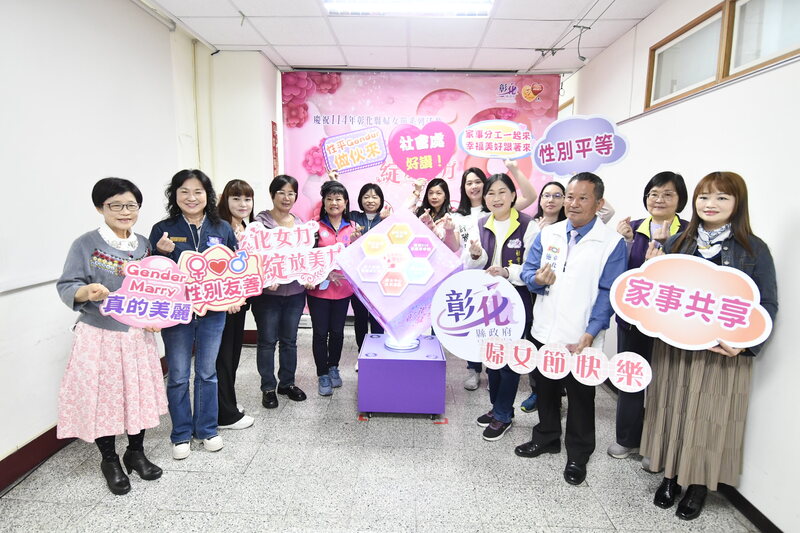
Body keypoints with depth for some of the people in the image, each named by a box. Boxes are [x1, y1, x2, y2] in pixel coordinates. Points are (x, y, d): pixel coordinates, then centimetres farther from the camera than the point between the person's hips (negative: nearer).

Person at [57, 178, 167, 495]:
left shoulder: (144, 245, 5)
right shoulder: (86, 244, -8)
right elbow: (66, 287, -9)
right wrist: (86, 292, -29)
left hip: (139, 335, 4)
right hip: (100, 337, -4)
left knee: (140, 393, 12)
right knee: (103, 396, 6)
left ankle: (136, 453, 32)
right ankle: (109, 460, 28)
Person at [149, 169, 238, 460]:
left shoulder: (222, 229, 2)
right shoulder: (162, 230, -3)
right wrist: (162, 253, -19)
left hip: (213, 311, 2)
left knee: (207, 372, 13)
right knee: (178, 376, 9)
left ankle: (207, 429, 29)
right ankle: (181, 434, 26)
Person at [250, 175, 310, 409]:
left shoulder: (300, 223, 10)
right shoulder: (260, 222, -6)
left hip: (295, 291, 5)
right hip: (267, 292, -4)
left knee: (290, 340, 15)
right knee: (268, 341, 8)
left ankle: (287, 383, 31)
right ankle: (268, 387, 23)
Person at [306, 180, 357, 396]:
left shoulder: (352, 227, 5)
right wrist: (326, 272, -16)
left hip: (343, 289, 3)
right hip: (319, 288, -2)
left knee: (337, 331, 14)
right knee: (320, 332, 4)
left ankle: (333, 367, 34)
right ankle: (322, 374, 19)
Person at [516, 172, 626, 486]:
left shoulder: (612, 242, -9)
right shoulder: (548, 234, 3)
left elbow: (607, 293, -11)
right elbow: (527, 271, 6)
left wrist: (588, 336, -19)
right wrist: (537, 279, -19)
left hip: (581, 339, -4)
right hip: (544, 331, 4)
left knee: (580, 398, 12)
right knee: (546, 389, 20)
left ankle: (578, 455, 32)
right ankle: (547, 437, 42)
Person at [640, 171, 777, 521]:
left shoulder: (753, 249, -3)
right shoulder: (677, 242, 4)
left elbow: (767, 305, -2)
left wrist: (745, 344, -16)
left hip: (722, 354, -2)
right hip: (674, 348, 3)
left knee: (710, 420, 8)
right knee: (672, 412, 12)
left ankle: (699, 485, 28)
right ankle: (671, 476, 31)